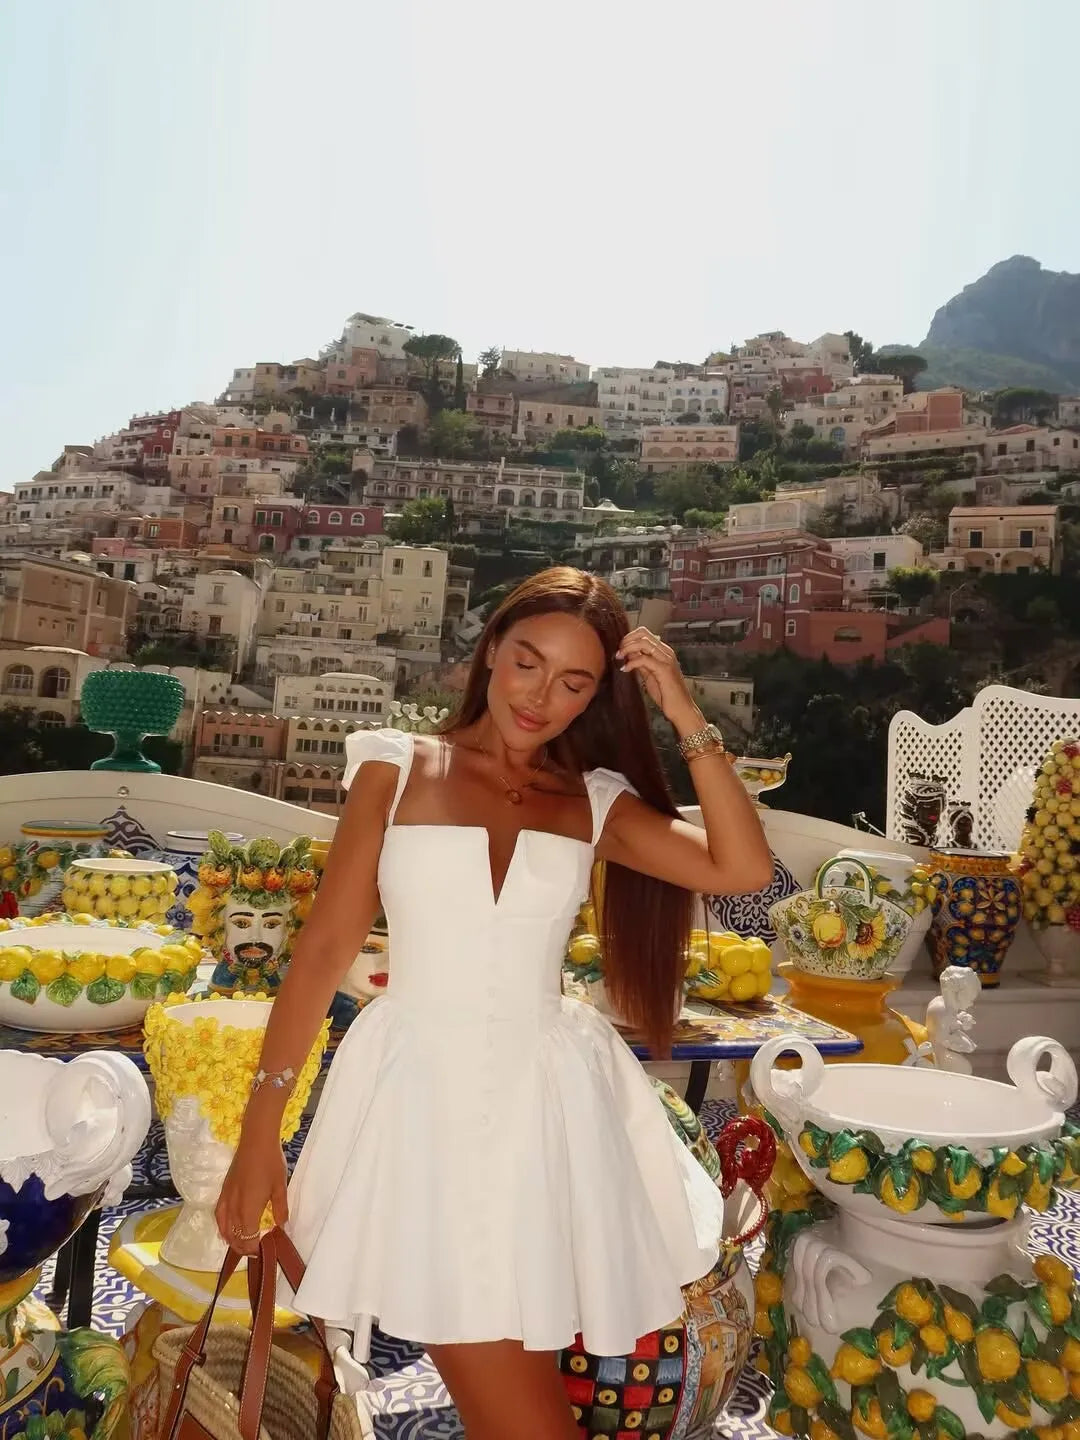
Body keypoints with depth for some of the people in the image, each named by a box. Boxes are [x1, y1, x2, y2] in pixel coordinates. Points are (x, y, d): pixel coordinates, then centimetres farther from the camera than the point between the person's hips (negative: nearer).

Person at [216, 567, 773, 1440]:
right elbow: (325, 947, -2)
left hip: (545, 1099, 2)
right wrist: (260, 1130, -3)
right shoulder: (397, 768, 1)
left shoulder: (595, 802, 5)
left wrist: (687, 717, -8)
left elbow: (744, 869, -7)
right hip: (420, 1090, -2)